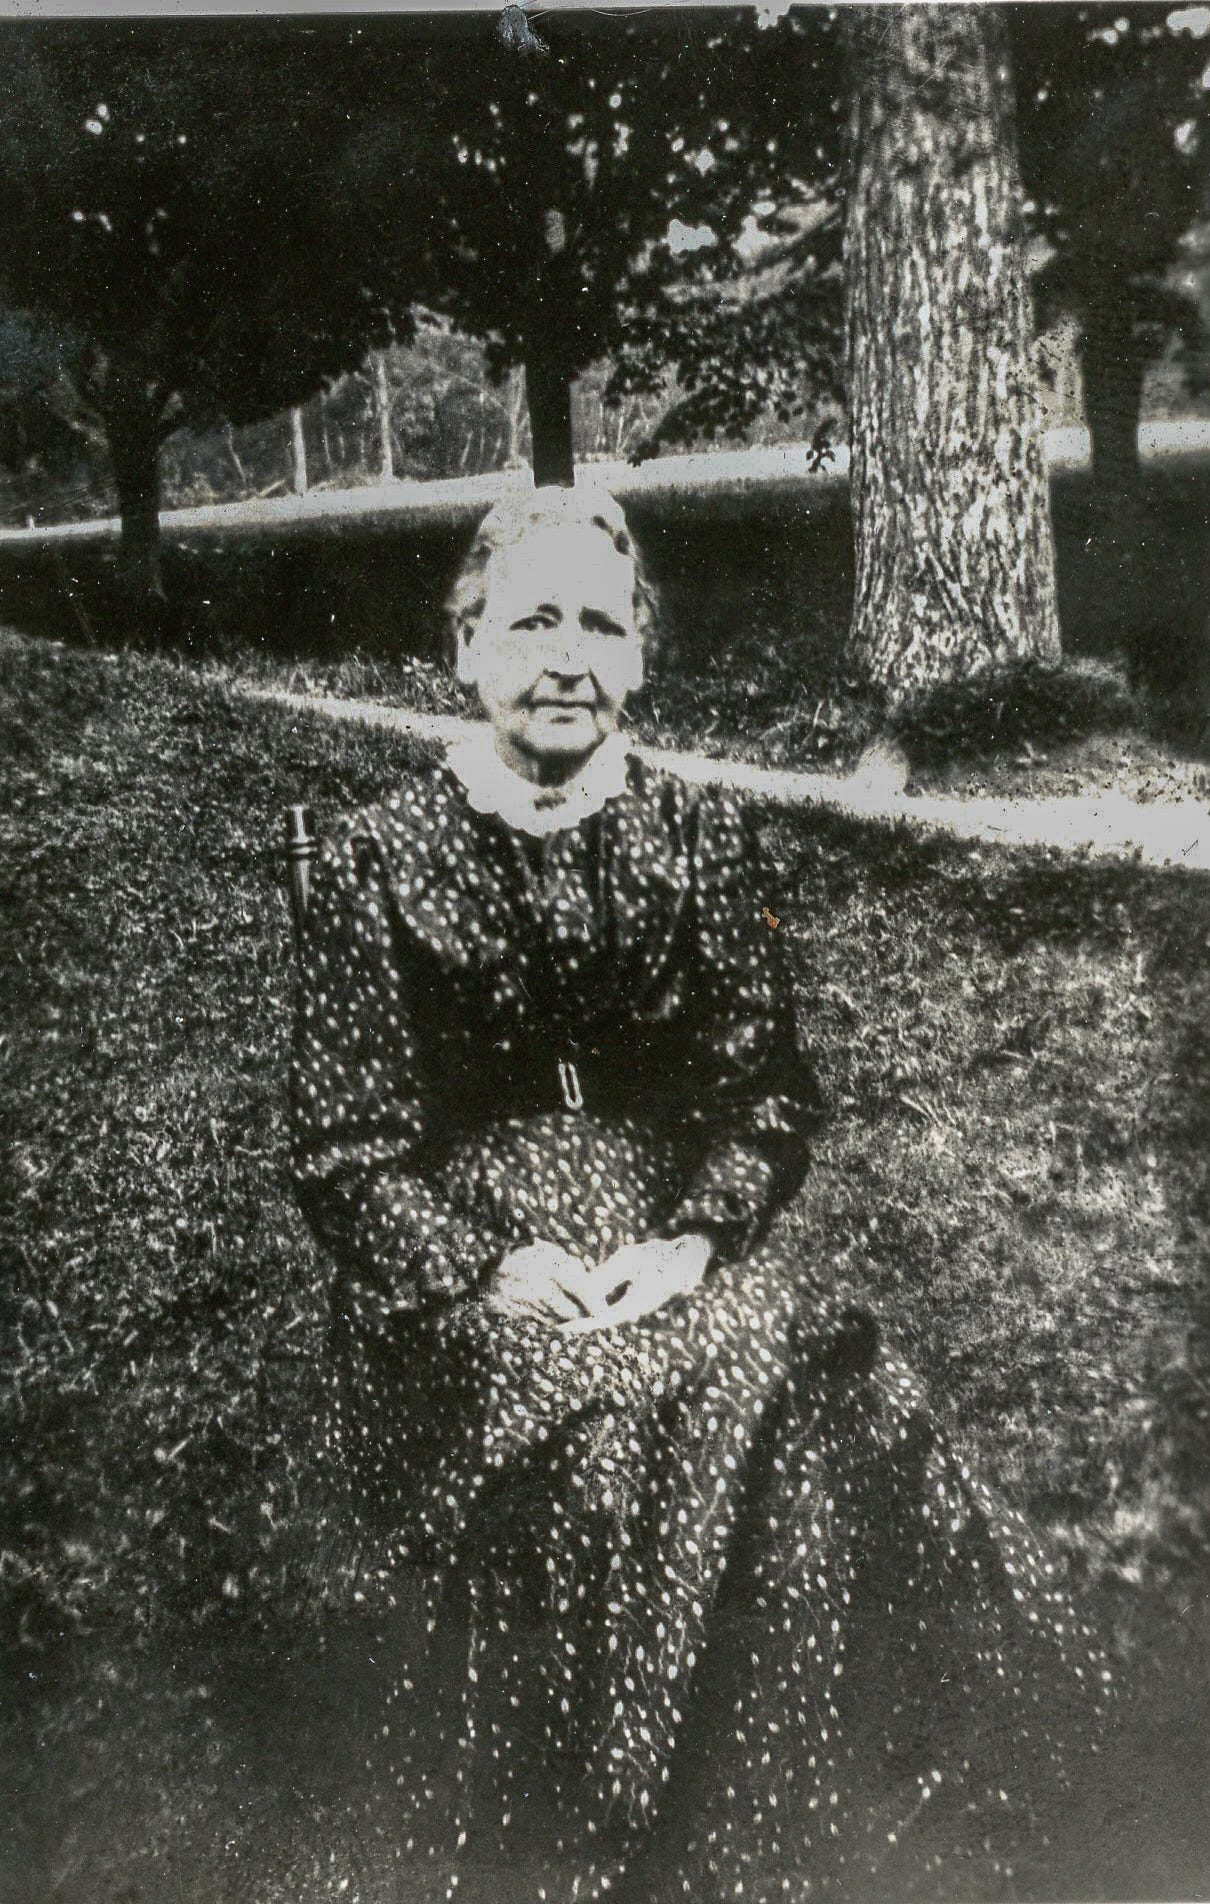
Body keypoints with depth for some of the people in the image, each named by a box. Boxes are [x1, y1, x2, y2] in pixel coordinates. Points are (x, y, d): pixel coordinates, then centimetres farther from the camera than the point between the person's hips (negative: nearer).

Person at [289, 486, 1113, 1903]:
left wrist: (699, 1235, -11)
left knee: (810, 1402, -21)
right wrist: (488, 1266, -14)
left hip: (681, 1240, 2)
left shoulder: (702, 838, 7)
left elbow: (765, 1081, 5)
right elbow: (346, 1150, -1)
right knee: (596, 1429, -25)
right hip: (456, 1267, -2)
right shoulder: (381, 861, 0)